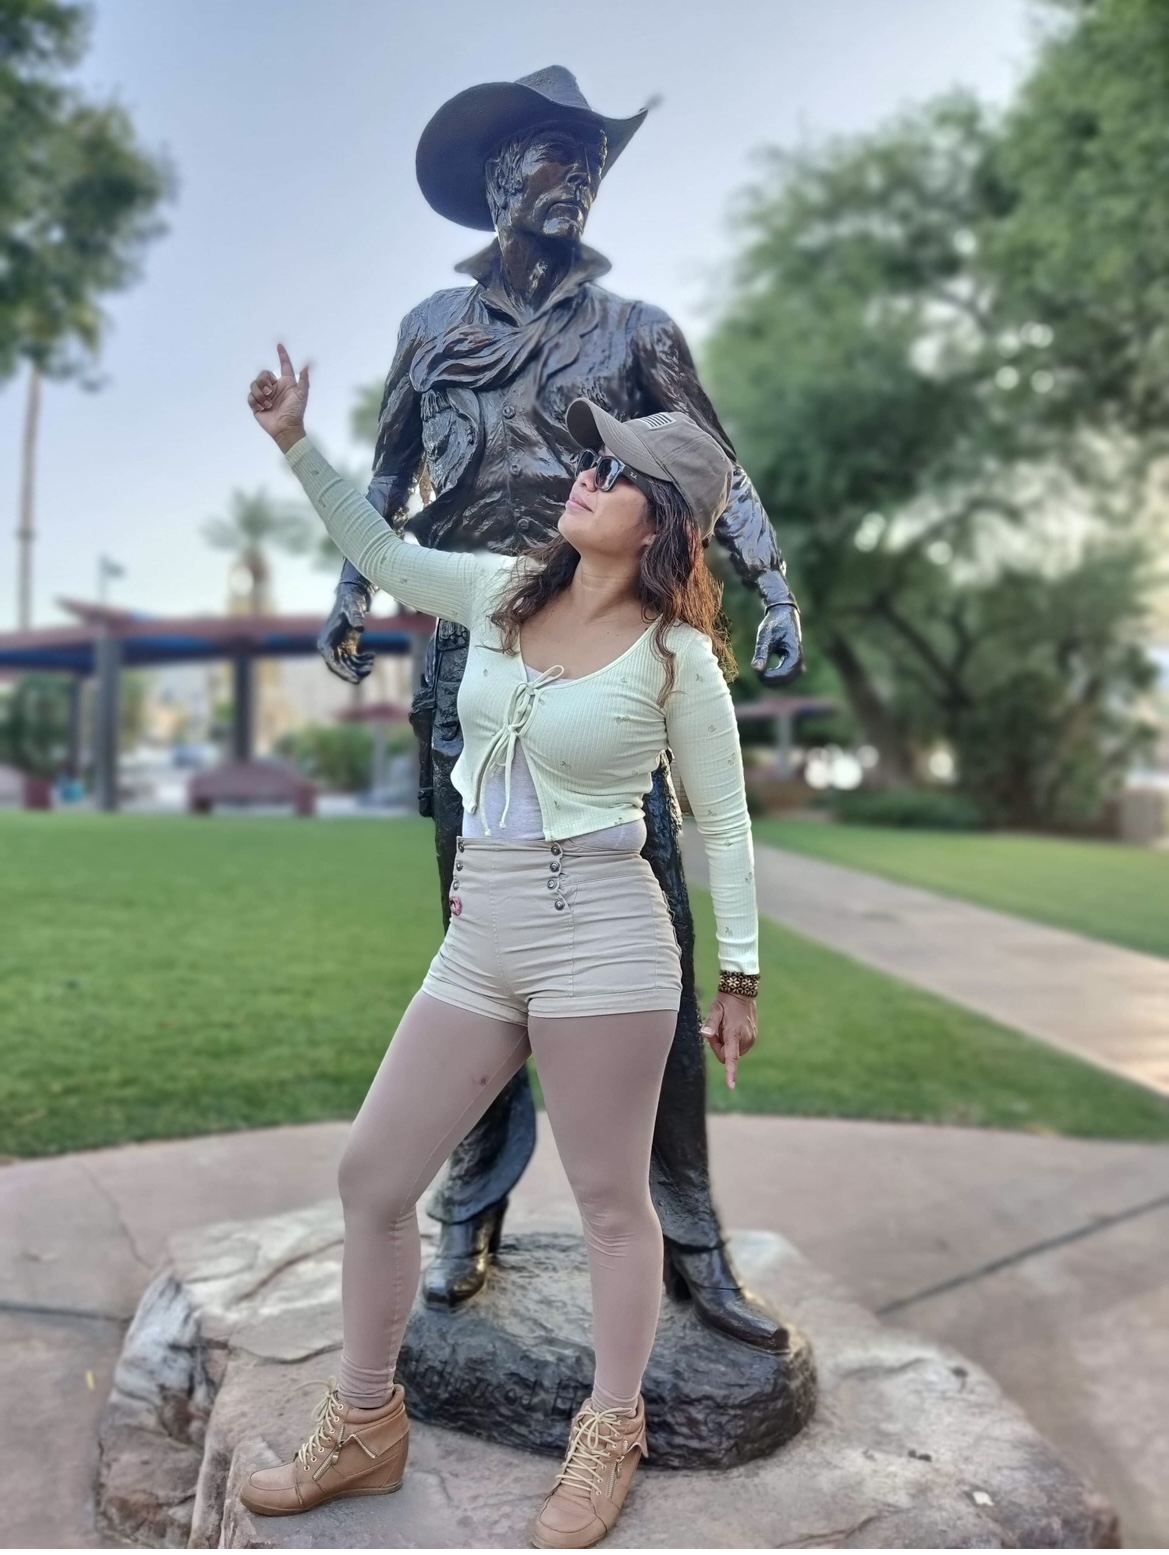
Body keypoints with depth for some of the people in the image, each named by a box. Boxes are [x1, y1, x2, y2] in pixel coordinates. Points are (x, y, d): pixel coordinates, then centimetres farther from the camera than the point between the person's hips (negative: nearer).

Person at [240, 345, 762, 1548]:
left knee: (610, 1200, 9)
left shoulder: (676, 656, -7)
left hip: (599, 940, -6)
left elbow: (724, 823, -1)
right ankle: (363, 1429, 32)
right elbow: (384, 556, 20)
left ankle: (608, 1443, 33)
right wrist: (298, 443, 11)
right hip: (477, 941, 6)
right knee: (370, 1176, 10)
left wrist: (740, 976, 1)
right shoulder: (503, 592, 7)